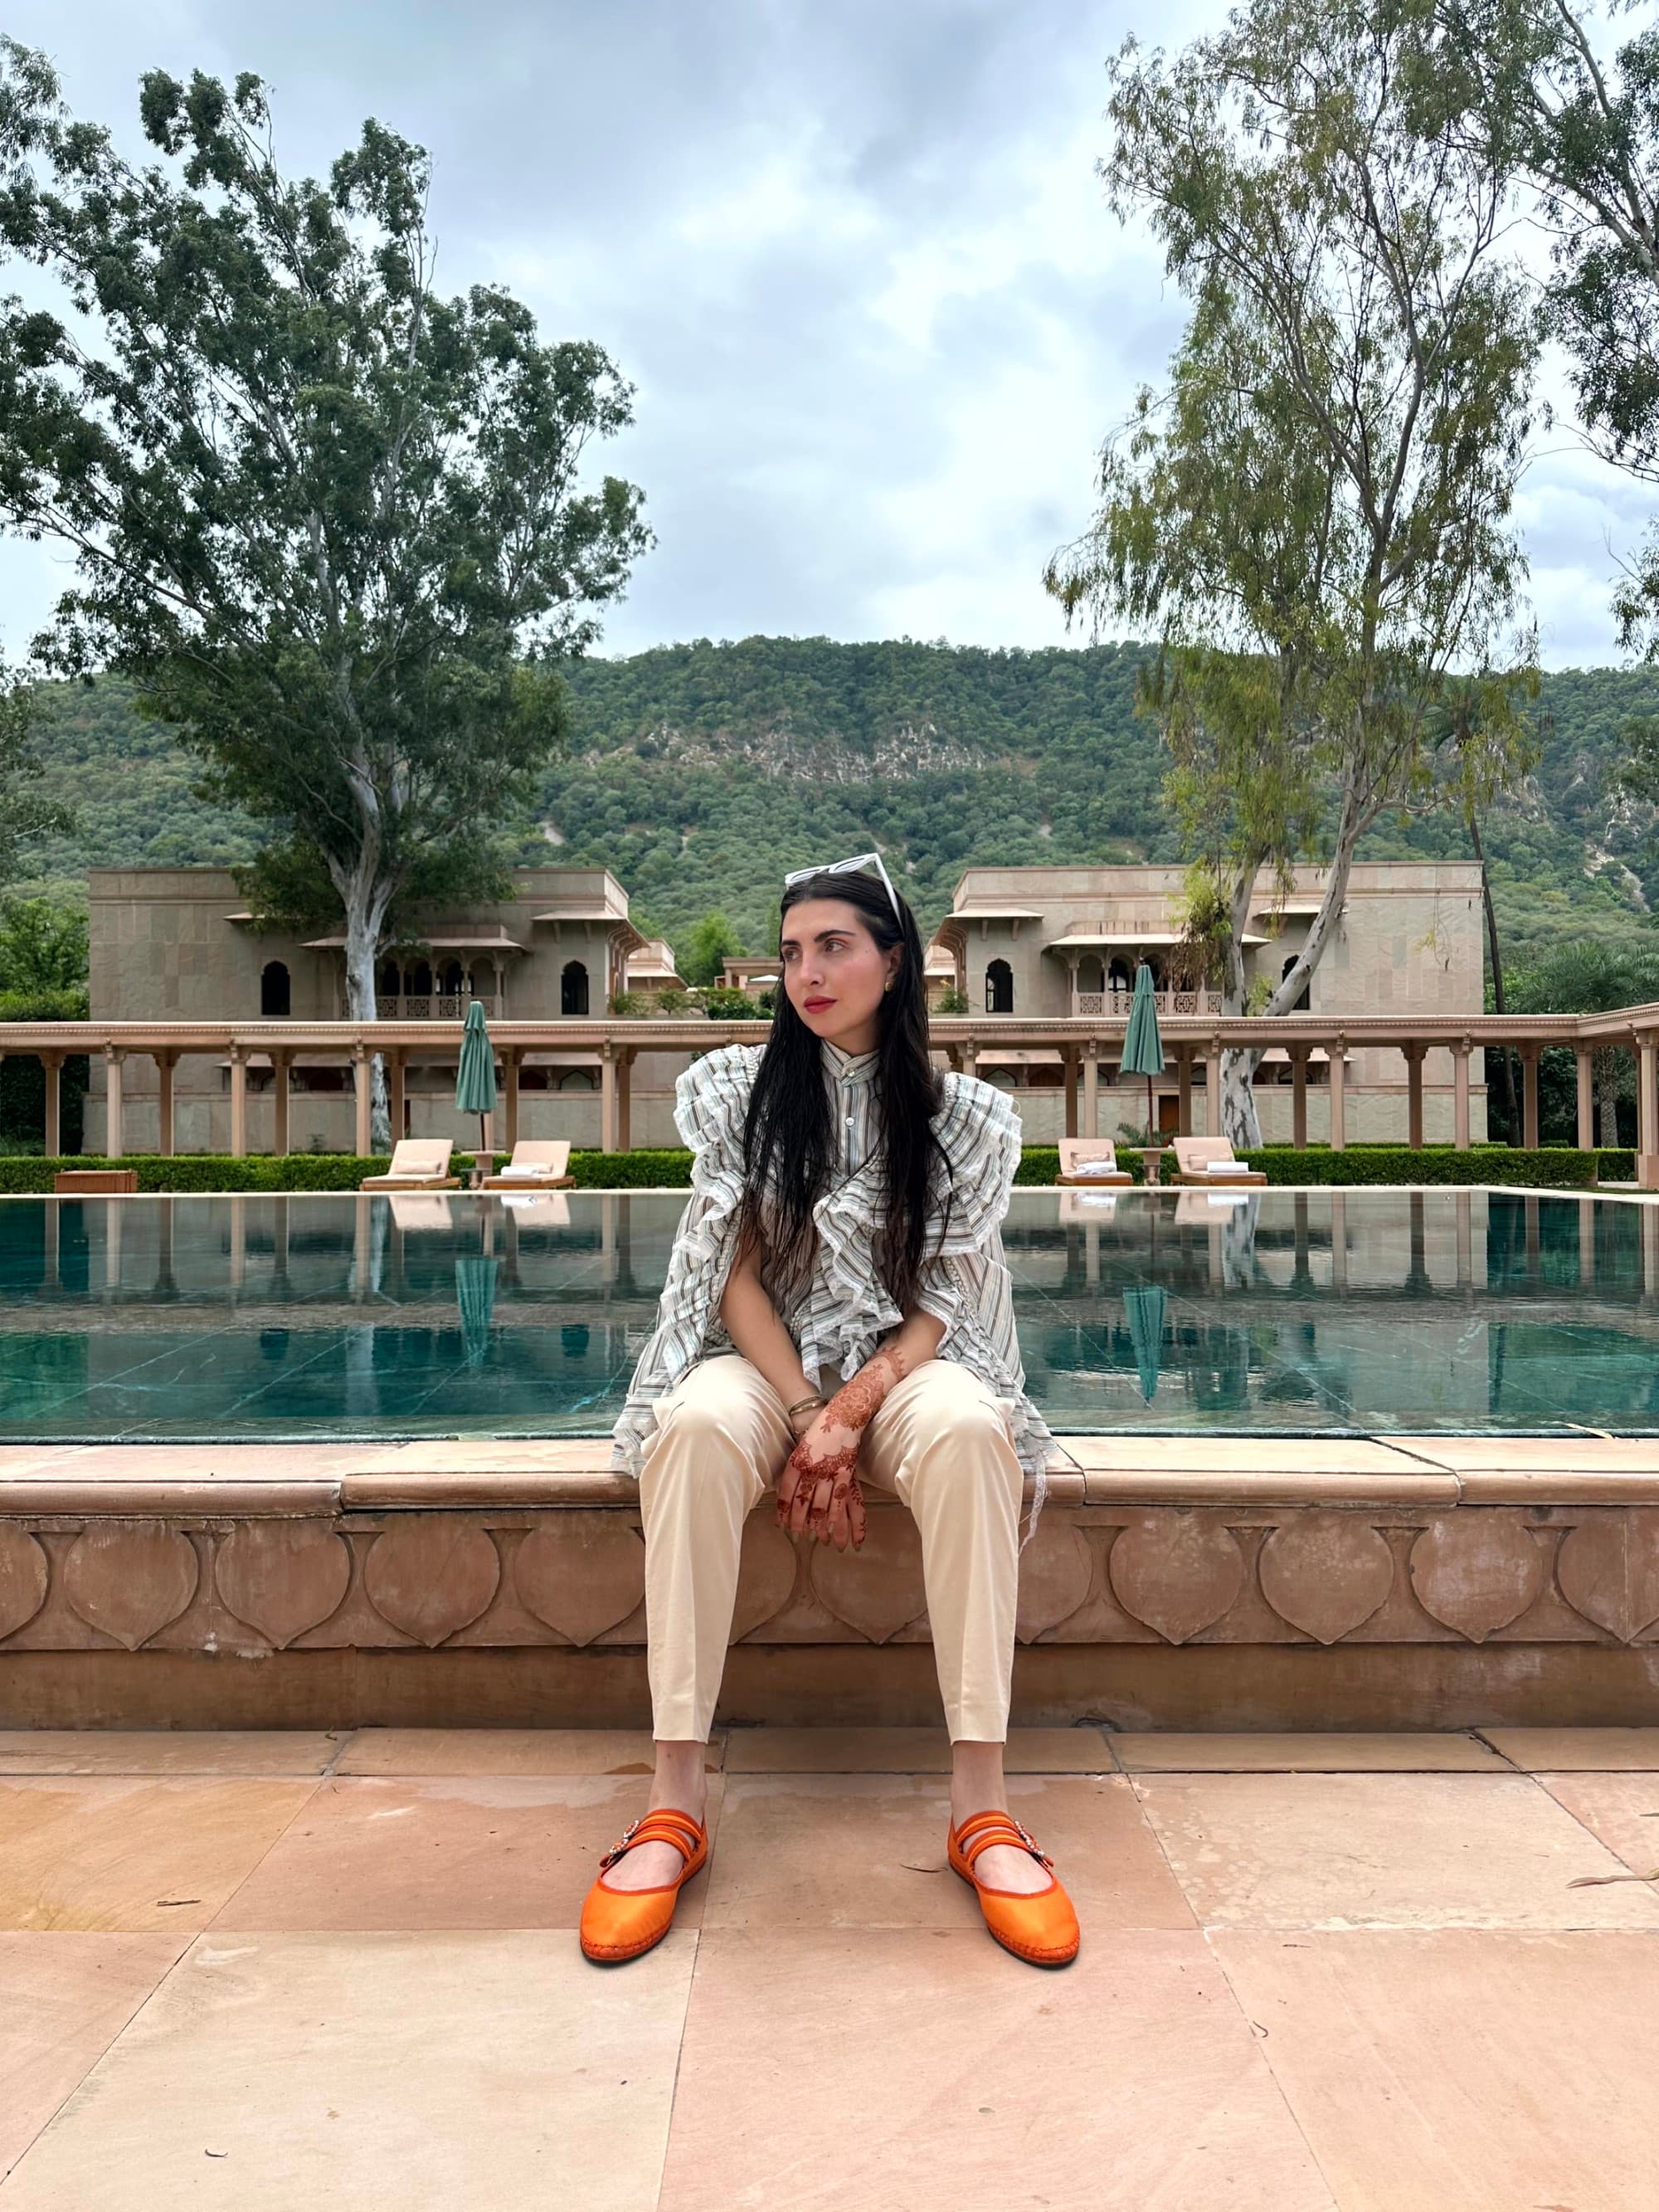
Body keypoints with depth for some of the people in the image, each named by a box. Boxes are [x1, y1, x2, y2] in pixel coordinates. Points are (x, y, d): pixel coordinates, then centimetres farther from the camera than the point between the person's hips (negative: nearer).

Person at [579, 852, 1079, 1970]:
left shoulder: (967, 1115, 3)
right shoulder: (734, 1089, 4)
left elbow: (942, 1303, -2)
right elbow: (738, 1278, -2)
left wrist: (851, 1414, -18)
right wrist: (806, 1417, -15)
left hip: (903, 1369, 0)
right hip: (762, 1362, 0)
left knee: (969, 1431, -36)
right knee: (697, 1428, -36)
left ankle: (982, 1801, -31)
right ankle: (676, 1798, -31)